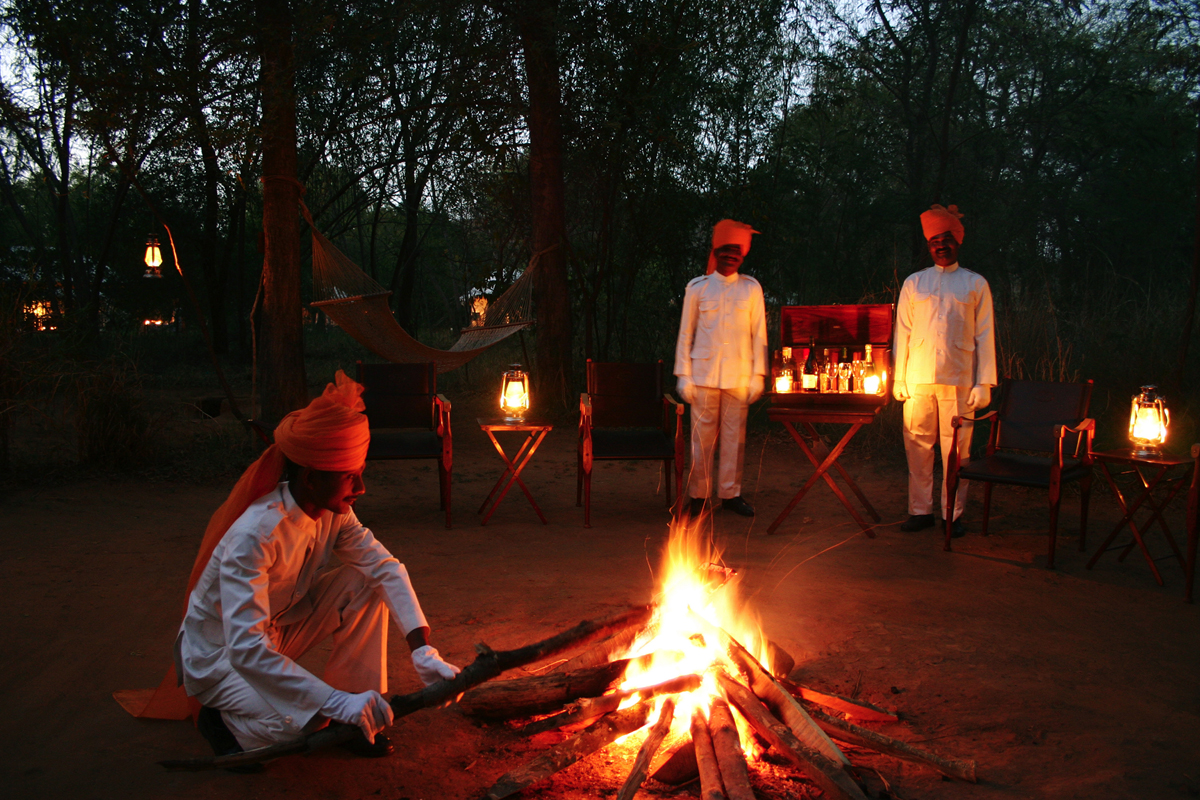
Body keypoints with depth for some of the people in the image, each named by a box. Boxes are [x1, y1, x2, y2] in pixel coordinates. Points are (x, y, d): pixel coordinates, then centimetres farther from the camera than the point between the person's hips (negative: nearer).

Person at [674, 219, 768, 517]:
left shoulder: (751, 288, 7)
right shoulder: (698, 288, 4)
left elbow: (759, 334, 7)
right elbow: (685, 334, 5)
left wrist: (758, 375, 2)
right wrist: (684, 375, 0)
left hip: (739, 376, 1)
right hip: (704, 375, -1)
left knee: (734, 435, 4)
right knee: (702, 435, 1)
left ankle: (730, 493, 14)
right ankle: (698, 495, 10)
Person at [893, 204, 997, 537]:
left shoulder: (975, 284, 10)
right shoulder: (914, 283, 14)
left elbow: (985, 336, 6)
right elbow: (902, 333, 13)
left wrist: (984, 383, -1)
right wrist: (899, 378, 5)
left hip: (958, 381, -1)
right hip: (918, 379, 1)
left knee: (956, 448, 0)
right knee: (918, 446, 2)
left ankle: (953, 513, 9)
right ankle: (920, 510, 11)